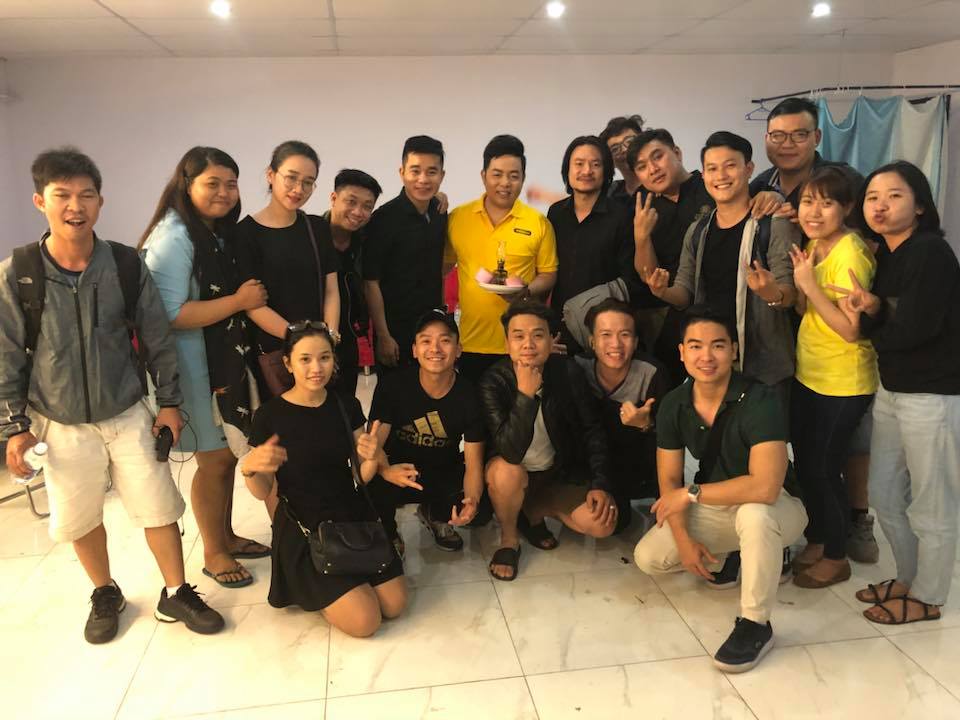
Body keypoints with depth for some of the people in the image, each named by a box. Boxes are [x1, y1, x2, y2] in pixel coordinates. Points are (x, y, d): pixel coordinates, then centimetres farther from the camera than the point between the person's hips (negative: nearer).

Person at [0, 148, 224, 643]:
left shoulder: (126, 265, -9)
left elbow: (157, 338, -1)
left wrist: (169, 401, 0)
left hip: (128, 416, 0)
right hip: (63, 427, 0)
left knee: (158, 507, 5)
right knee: (80, 519, 14)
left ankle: (175, 594, 25)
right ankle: (105, 596, 38)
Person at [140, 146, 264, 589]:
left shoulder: (222, 232, 9)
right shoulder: (173, 238, -18)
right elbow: (168, 315, -26)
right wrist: (238, 302, -22)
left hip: (229, 360, 8)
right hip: (197, 367, -8)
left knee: (227, 454, 17)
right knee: (214, 460, 4)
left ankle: (226, 536, 35)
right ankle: (213, 554, 23)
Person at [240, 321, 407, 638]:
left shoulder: (347, 405, 1)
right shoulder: (270, 415, -12)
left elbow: (361, 477, 4)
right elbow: (262, 492, -7)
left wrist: (371, 459, -18)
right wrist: (249, 469, -29)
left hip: (355, 517, 5)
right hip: (304, 528, -4)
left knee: (395, 604, -4)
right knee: (364, 621, -14)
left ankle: (326, 587, 21)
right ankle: (309, 589, 15)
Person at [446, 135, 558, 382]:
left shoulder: (539, 223, -2)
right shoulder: (457, 218, 2)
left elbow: (549, 274, 4)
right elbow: (443, 266, 13)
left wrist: (527, 290, -15)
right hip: (471, 342, 1)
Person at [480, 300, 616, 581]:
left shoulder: (568, 372, -13)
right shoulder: (494, 382, -22)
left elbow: (592, 430, -3)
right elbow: (510, 452, -34)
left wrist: (601, 484, -12)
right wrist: (526, 395, -42)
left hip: (557, 473, 3)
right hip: (515, 476, -3)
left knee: (603, 523, -16)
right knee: (505, 471, -37)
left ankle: (533, 510, 10)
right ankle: (508, 541, -6)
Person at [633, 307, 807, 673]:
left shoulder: (759, 401, -28)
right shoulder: (673, 405, -11)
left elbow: (765, 487, -38)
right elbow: (669, 482, -3)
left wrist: (692, 494, -29)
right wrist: (684, 539, -16)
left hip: (775, 508, -5)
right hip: (715, 506, 6)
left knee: (753, 514, -40)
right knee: (648, 557, -9)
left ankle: (755, 625, -17)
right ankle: (728, 554, 16)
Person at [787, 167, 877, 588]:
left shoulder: (850, 253, -21)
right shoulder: (813, 246, 5)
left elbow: (851, 329, -24)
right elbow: (805, 310, 6)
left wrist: (810, 285, -27)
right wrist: (797, 284, -12)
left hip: (843, 384, -8)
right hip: (807, 375, 8)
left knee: (823, 468, 3)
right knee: (804, 463, 17)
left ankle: (836, 557, 24)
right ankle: (816, 541, 36)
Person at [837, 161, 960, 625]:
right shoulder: (883, 256, 9)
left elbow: (915, 328, -23)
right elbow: (887, 326, 3)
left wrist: (870, 324, -5)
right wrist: (871, 311, -19)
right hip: (890, 390, 9)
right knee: (884, 495, 17)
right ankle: (908, 578, 37)